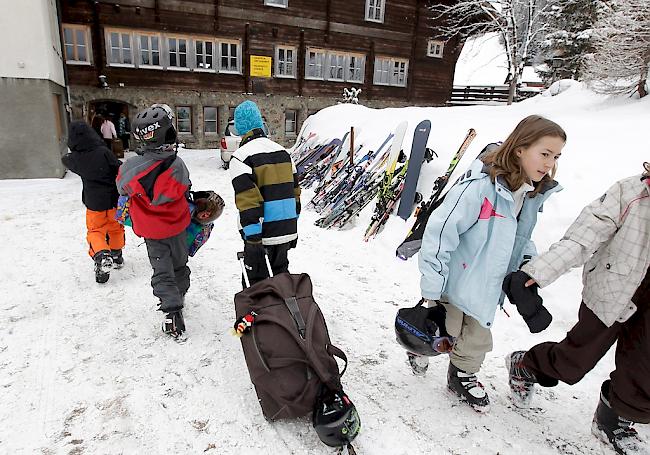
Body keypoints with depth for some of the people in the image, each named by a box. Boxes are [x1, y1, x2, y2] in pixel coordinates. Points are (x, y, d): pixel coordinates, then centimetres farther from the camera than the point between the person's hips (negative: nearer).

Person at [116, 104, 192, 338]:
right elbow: (184, 192, -8)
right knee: (180, 265, 22)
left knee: (162, 271, 11)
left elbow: (123, 189, -2)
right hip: (177, 225, 0)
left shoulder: (130, 166, -19)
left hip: (151, 230, 0)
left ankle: (172, 312, 2)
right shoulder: (177, 165, -23)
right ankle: (179, 296, 42)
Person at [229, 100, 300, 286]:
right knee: (281, 271, 24)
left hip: (261, 230, -6)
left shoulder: (241, 157, -11)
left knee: (258, 278, 11)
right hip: (287, 229, 6)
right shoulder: (282, 151, 9)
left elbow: (248, 200, -21)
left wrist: (252, 236, -18)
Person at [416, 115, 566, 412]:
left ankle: (463, 375, 47)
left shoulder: (534, 194, -1)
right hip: (454, 282, -7)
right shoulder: (481, 184, -28)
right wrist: (431, 290, -25)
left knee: (477, 341, 20)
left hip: (487, 287, 7)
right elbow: (440, 231, -28)